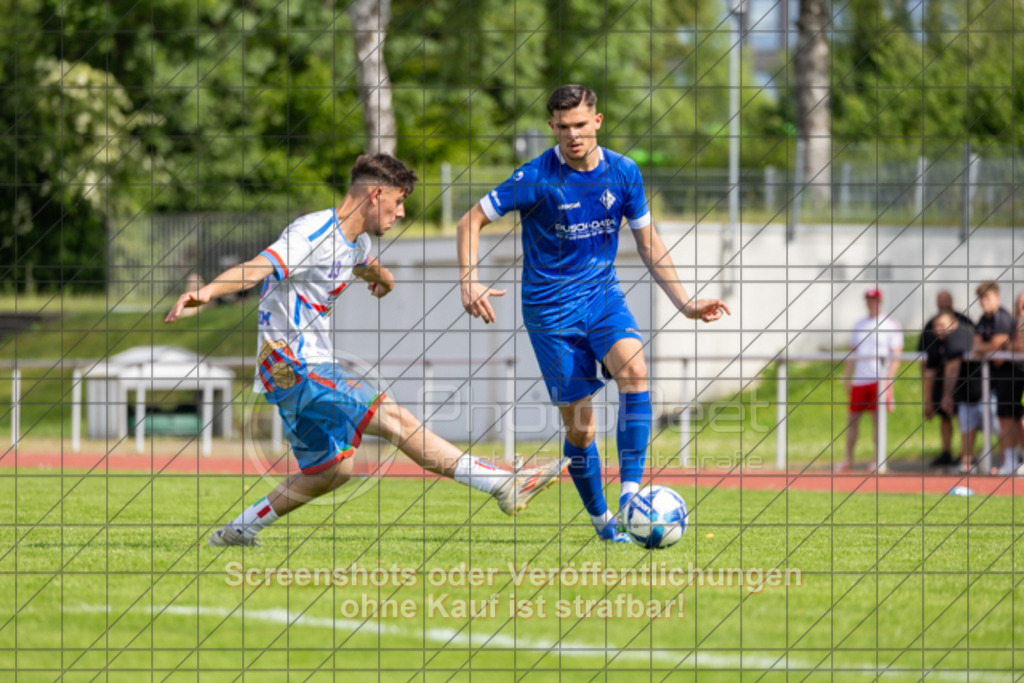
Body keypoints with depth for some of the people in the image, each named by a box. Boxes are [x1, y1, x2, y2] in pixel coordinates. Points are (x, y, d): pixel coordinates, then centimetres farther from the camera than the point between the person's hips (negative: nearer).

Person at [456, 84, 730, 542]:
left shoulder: (623, 173, -1)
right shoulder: (536, 178, -13)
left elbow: (647, 242, 11)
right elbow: (472, 222, -7)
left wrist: (685, 304, 7)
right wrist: (470, 281, -22)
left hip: (603, 296, 2)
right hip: (551, 310, -2)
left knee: (633, 366, -28)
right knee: (578, 422, -2)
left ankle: (630, 491, -28)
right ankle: (601, 520, 18)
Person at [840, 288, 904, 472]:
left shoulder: (891, 326, 1)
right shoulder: (859, 326, 17)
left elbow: (895, 356, -5)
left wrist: (888, 379, -15)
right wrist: (847, 377, 12)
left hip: (879, 379, -5)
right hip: (859, 380, 5)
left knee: (878, 419, -6)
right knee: (853, 418, 5)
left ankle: (878, 459, -1)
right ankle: (848, 461, 10)